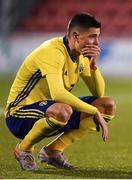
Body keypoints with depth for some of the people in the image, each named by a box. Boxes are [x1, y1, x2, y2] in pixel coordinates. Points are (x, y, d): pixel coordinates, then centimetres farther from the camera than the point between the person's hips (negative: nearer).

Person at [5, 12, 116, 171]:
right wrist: (95, 112, -34)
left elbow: (99, 94, 5)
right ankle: (24, 149, -12)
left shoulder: (81, 55, 4)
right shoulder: (53, 52, -24)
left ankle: (54, 150, 1)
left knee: (108, 105, -1)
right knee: (62, 111, -41)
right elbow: (57, 93, -38)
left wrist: (93, 65, -12)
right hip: (20, 114, -9)